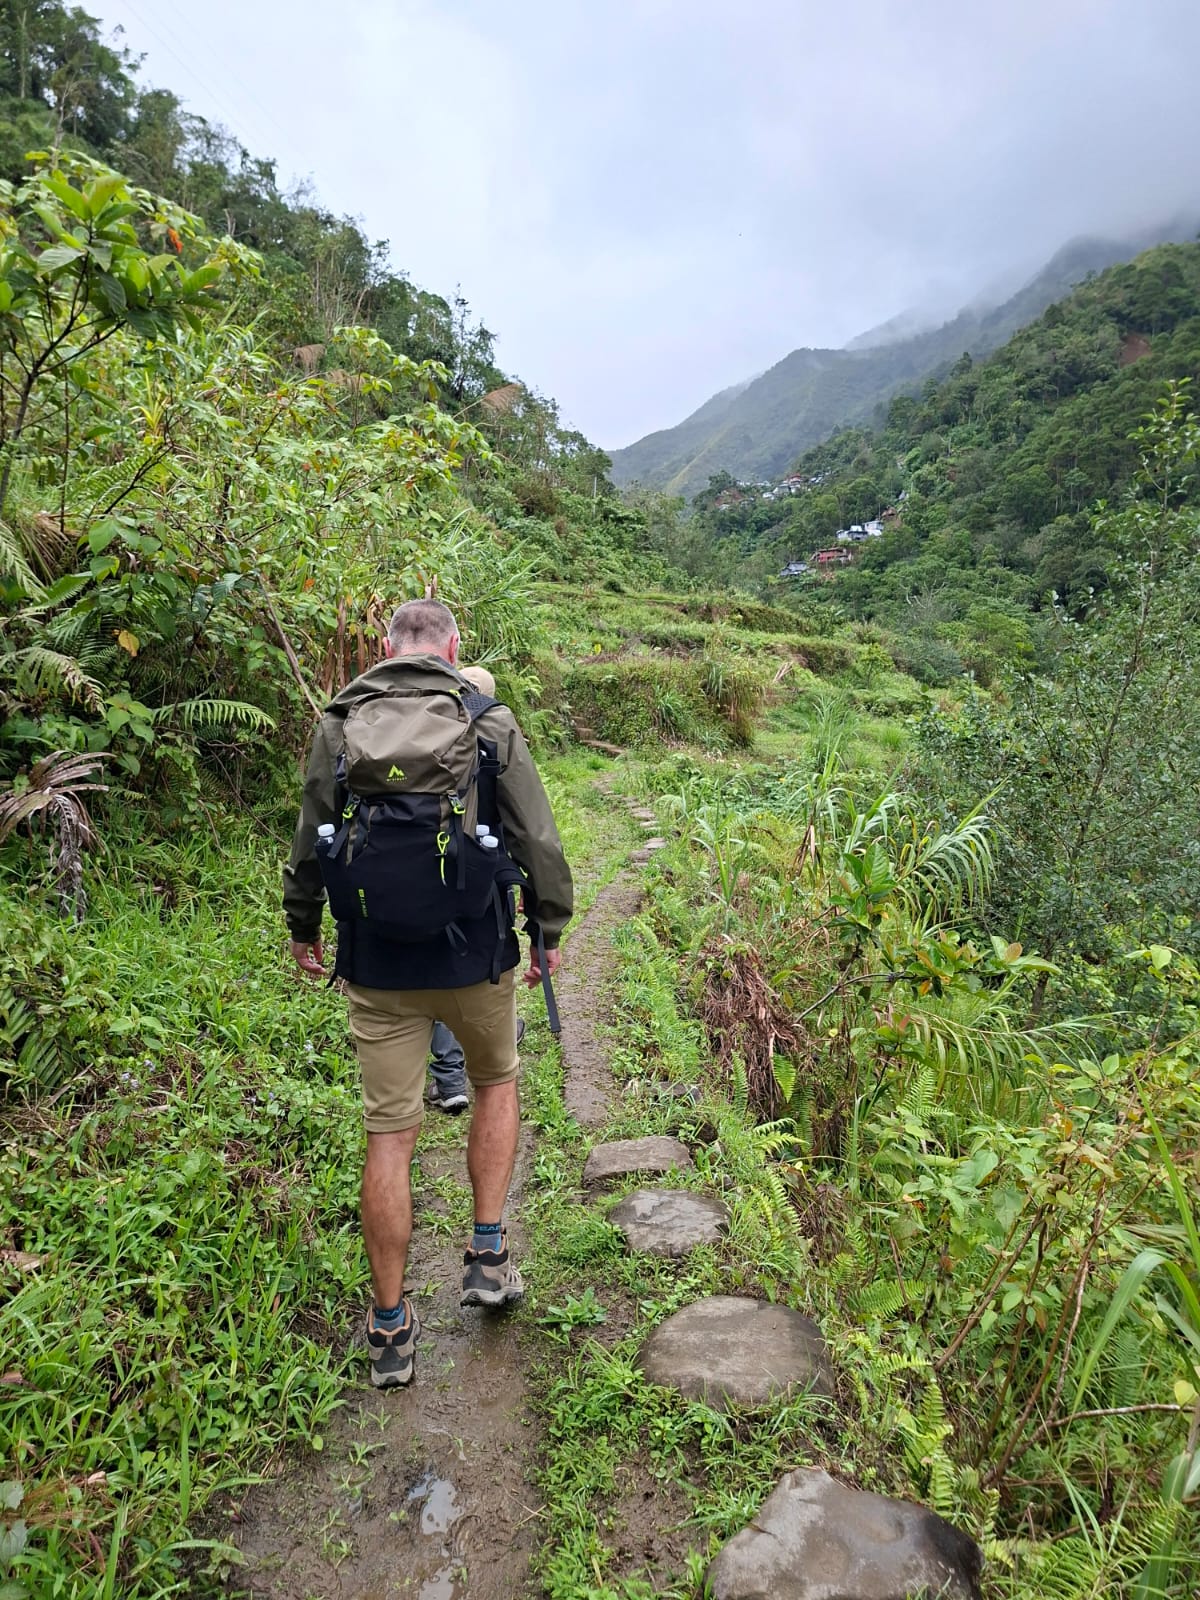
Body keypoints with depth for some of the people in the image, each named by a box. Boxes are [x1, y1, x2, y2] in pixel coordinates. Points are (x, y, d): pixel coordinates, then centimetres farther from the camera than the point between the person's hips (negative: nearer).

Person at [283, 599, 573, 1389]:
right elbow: (538, 839, -3)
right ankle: (489, 1255, 27)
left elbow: (310, 843, 7)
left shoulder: (339, 724, 0)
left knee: (389, 1135, 9)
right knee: (497, 1085, 25)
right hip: (475, 952, -1)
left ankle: (391, 1328, 22)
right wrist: (549, 928, 10)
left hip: (377, 960, 1)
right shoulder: (490, 722, -4)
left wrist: (304, 927, 22)